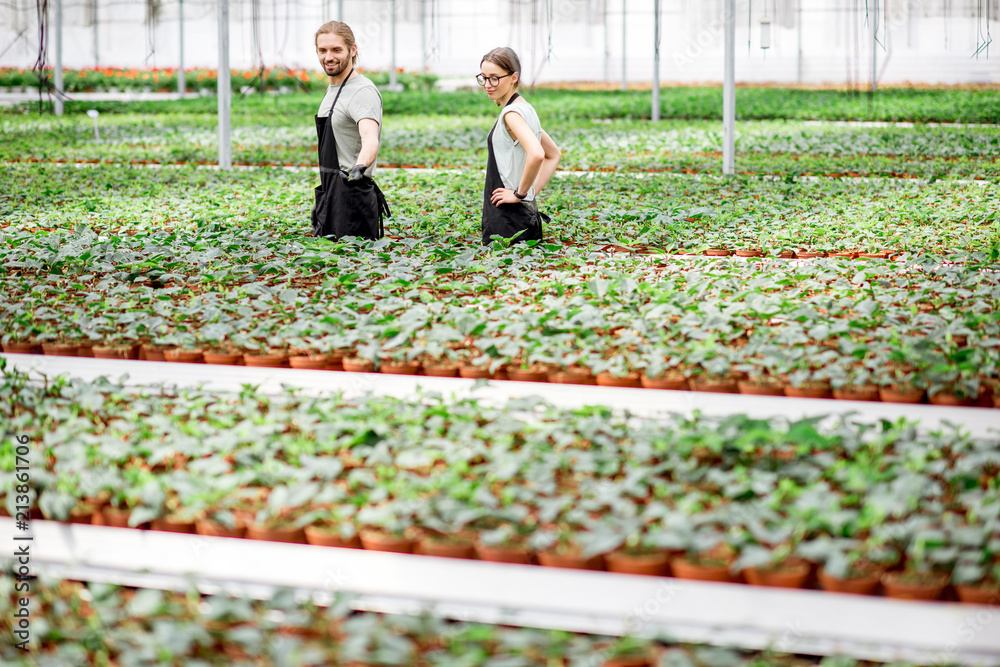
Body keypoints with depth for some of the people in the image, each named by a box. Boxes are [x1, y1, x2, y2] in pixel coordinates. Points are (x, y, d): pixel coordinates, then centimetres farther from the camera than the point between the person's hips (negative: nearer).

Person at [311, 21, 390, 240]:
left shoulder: (363, 91, -17)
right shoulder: (333, 89, 15)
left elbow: (370, 139, -35)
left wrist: (359, 167, -55)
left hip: (352, 197, -10)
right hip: (330, 194, 10)